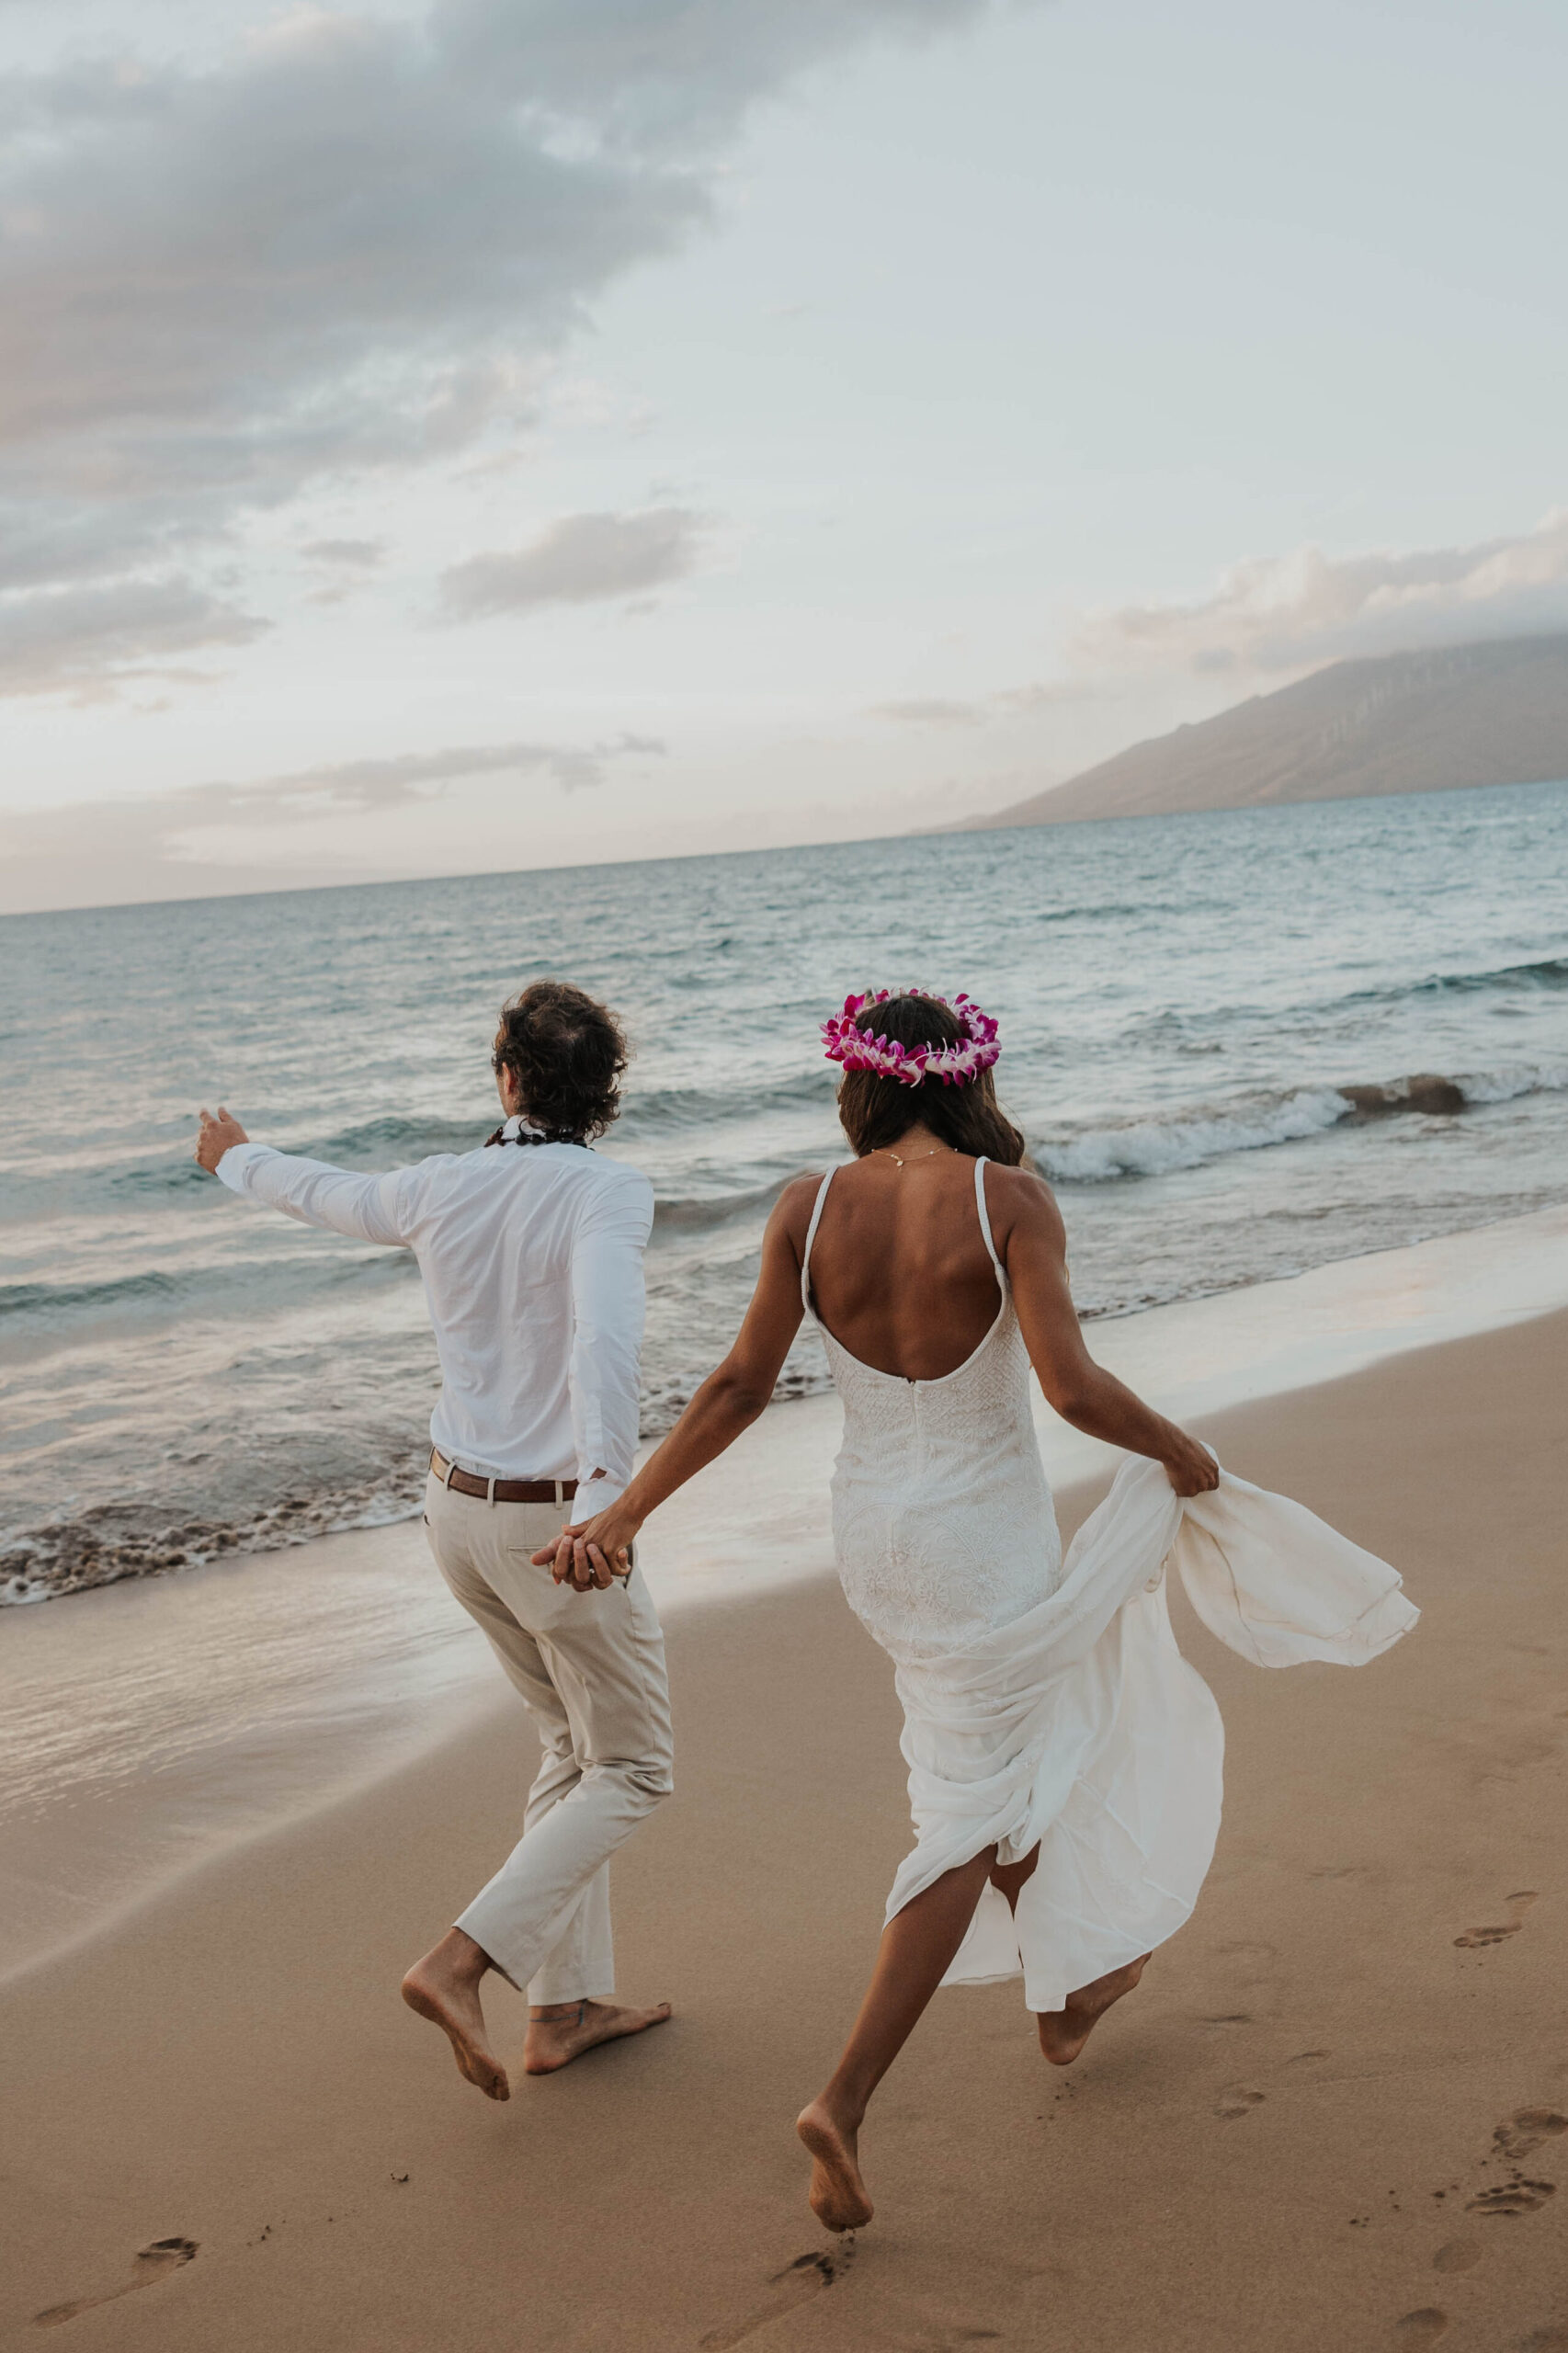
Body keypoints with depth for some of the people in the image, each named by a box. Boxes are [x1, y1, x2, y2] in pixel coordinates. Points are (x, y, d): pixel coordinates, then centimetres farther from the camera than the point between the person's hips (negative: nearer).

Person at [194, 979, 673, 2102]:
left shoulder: (440, 1190, 0)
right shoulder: (608, 1190, -18)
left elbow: (328, 1196, 20)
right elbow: (606, 1331, -36)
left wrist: (242, 1161, 43)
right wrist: (604, 1496, -48)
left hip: (460, 1505, 7)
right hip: (555, 1522, -7)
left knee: (576, 1742, 22)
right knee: (630, 1773, 9)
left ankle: (569, 2005, 25)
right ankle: (460, 1962, -3)